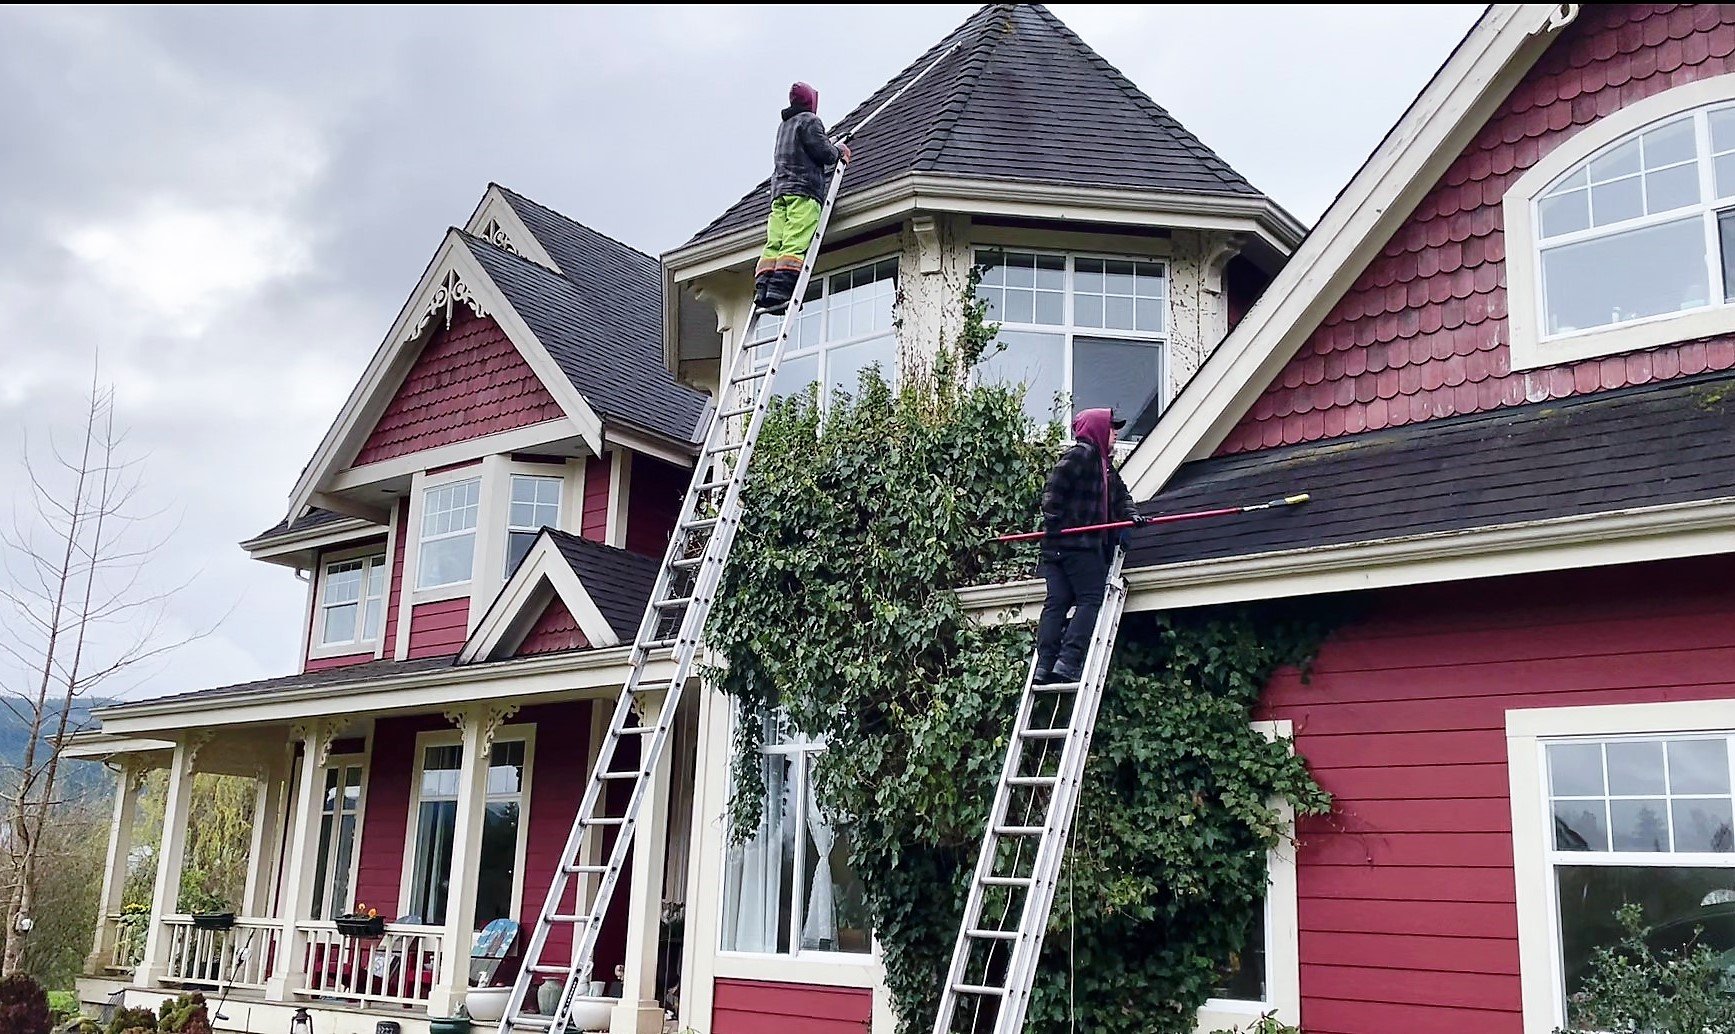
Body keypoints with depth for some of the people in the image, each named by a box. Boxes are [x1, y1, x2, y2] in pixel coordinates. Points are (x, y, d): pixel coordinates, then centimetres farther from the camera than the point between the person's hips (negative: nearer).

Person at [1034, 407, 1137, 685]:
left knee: (1056, 603, 3)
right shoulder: (1080, 454, -7)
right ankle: (1068, 662, -16)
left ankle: (1044, 665, -1)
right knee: (1091, 600, -9)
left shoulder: (1104, 464, 24)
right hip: (1076, 544, -10)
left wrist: (1129, 513, 3)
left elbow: (1120, 493, 23)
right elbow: (1054, 487, -16)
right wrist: (1053, 522, -18)